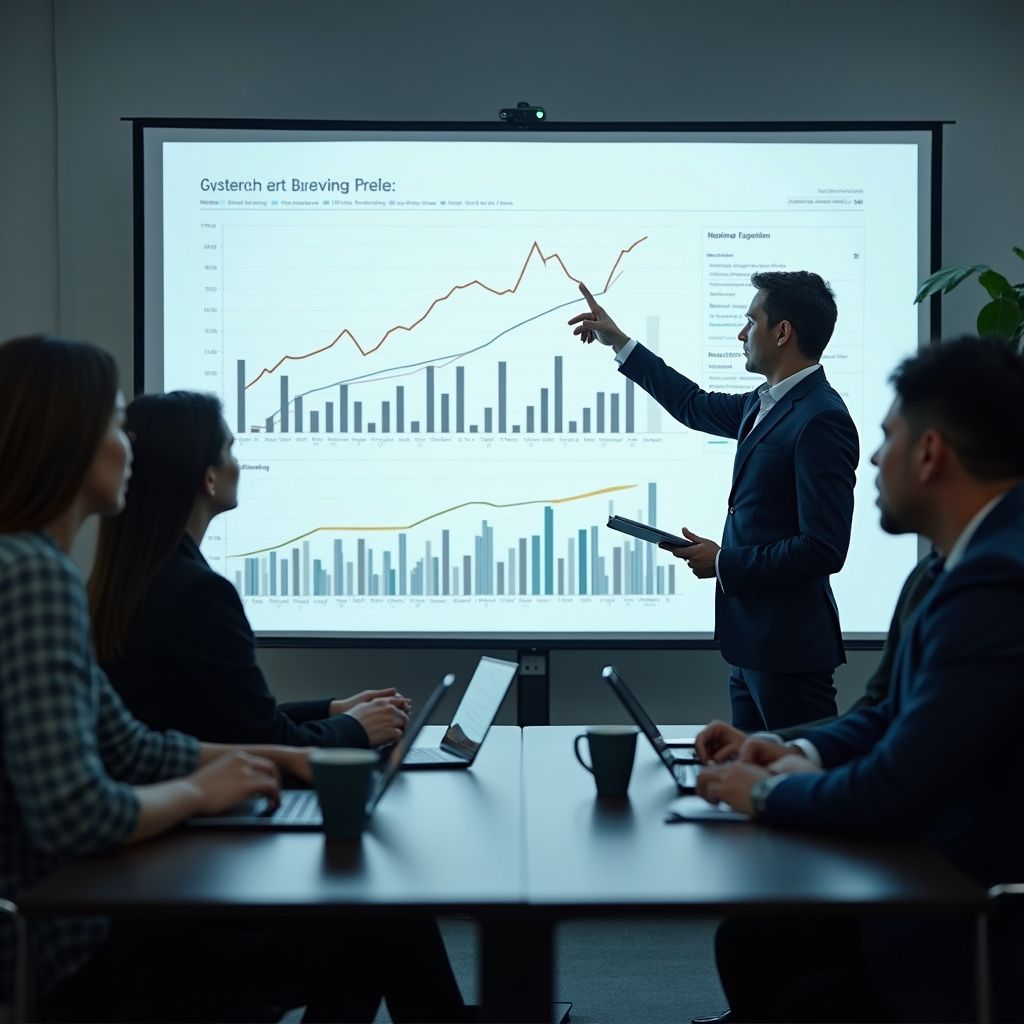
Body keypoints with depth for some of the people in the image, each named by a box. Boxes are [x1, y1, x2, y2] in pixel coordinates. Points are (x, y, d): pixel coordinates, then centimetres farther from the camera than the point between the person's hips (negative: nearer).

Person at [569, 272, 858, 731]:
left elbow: (824, 549, -23)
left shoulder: (820, 419, -19)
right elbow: (696, 407, 30)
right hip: (751, 641, 10)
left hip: (789, 646, -10)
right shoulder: (765, 404, 11)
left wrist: (724, 563, -14)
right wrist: (618, 342, 32)